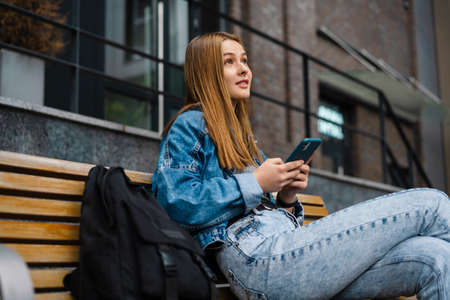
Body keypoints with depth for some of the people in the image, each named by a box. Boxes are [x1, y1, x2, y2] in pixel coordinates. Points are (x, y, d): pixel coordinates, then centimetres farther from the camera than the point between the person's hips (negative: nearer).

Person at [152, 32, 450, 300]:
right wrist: (255, 184, -8)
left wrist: (286, 198, 6)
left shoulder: (242, 137, 30)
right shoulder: (190, 125, 6)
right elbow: (176, 203, -11)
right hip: (259, 256, -8)